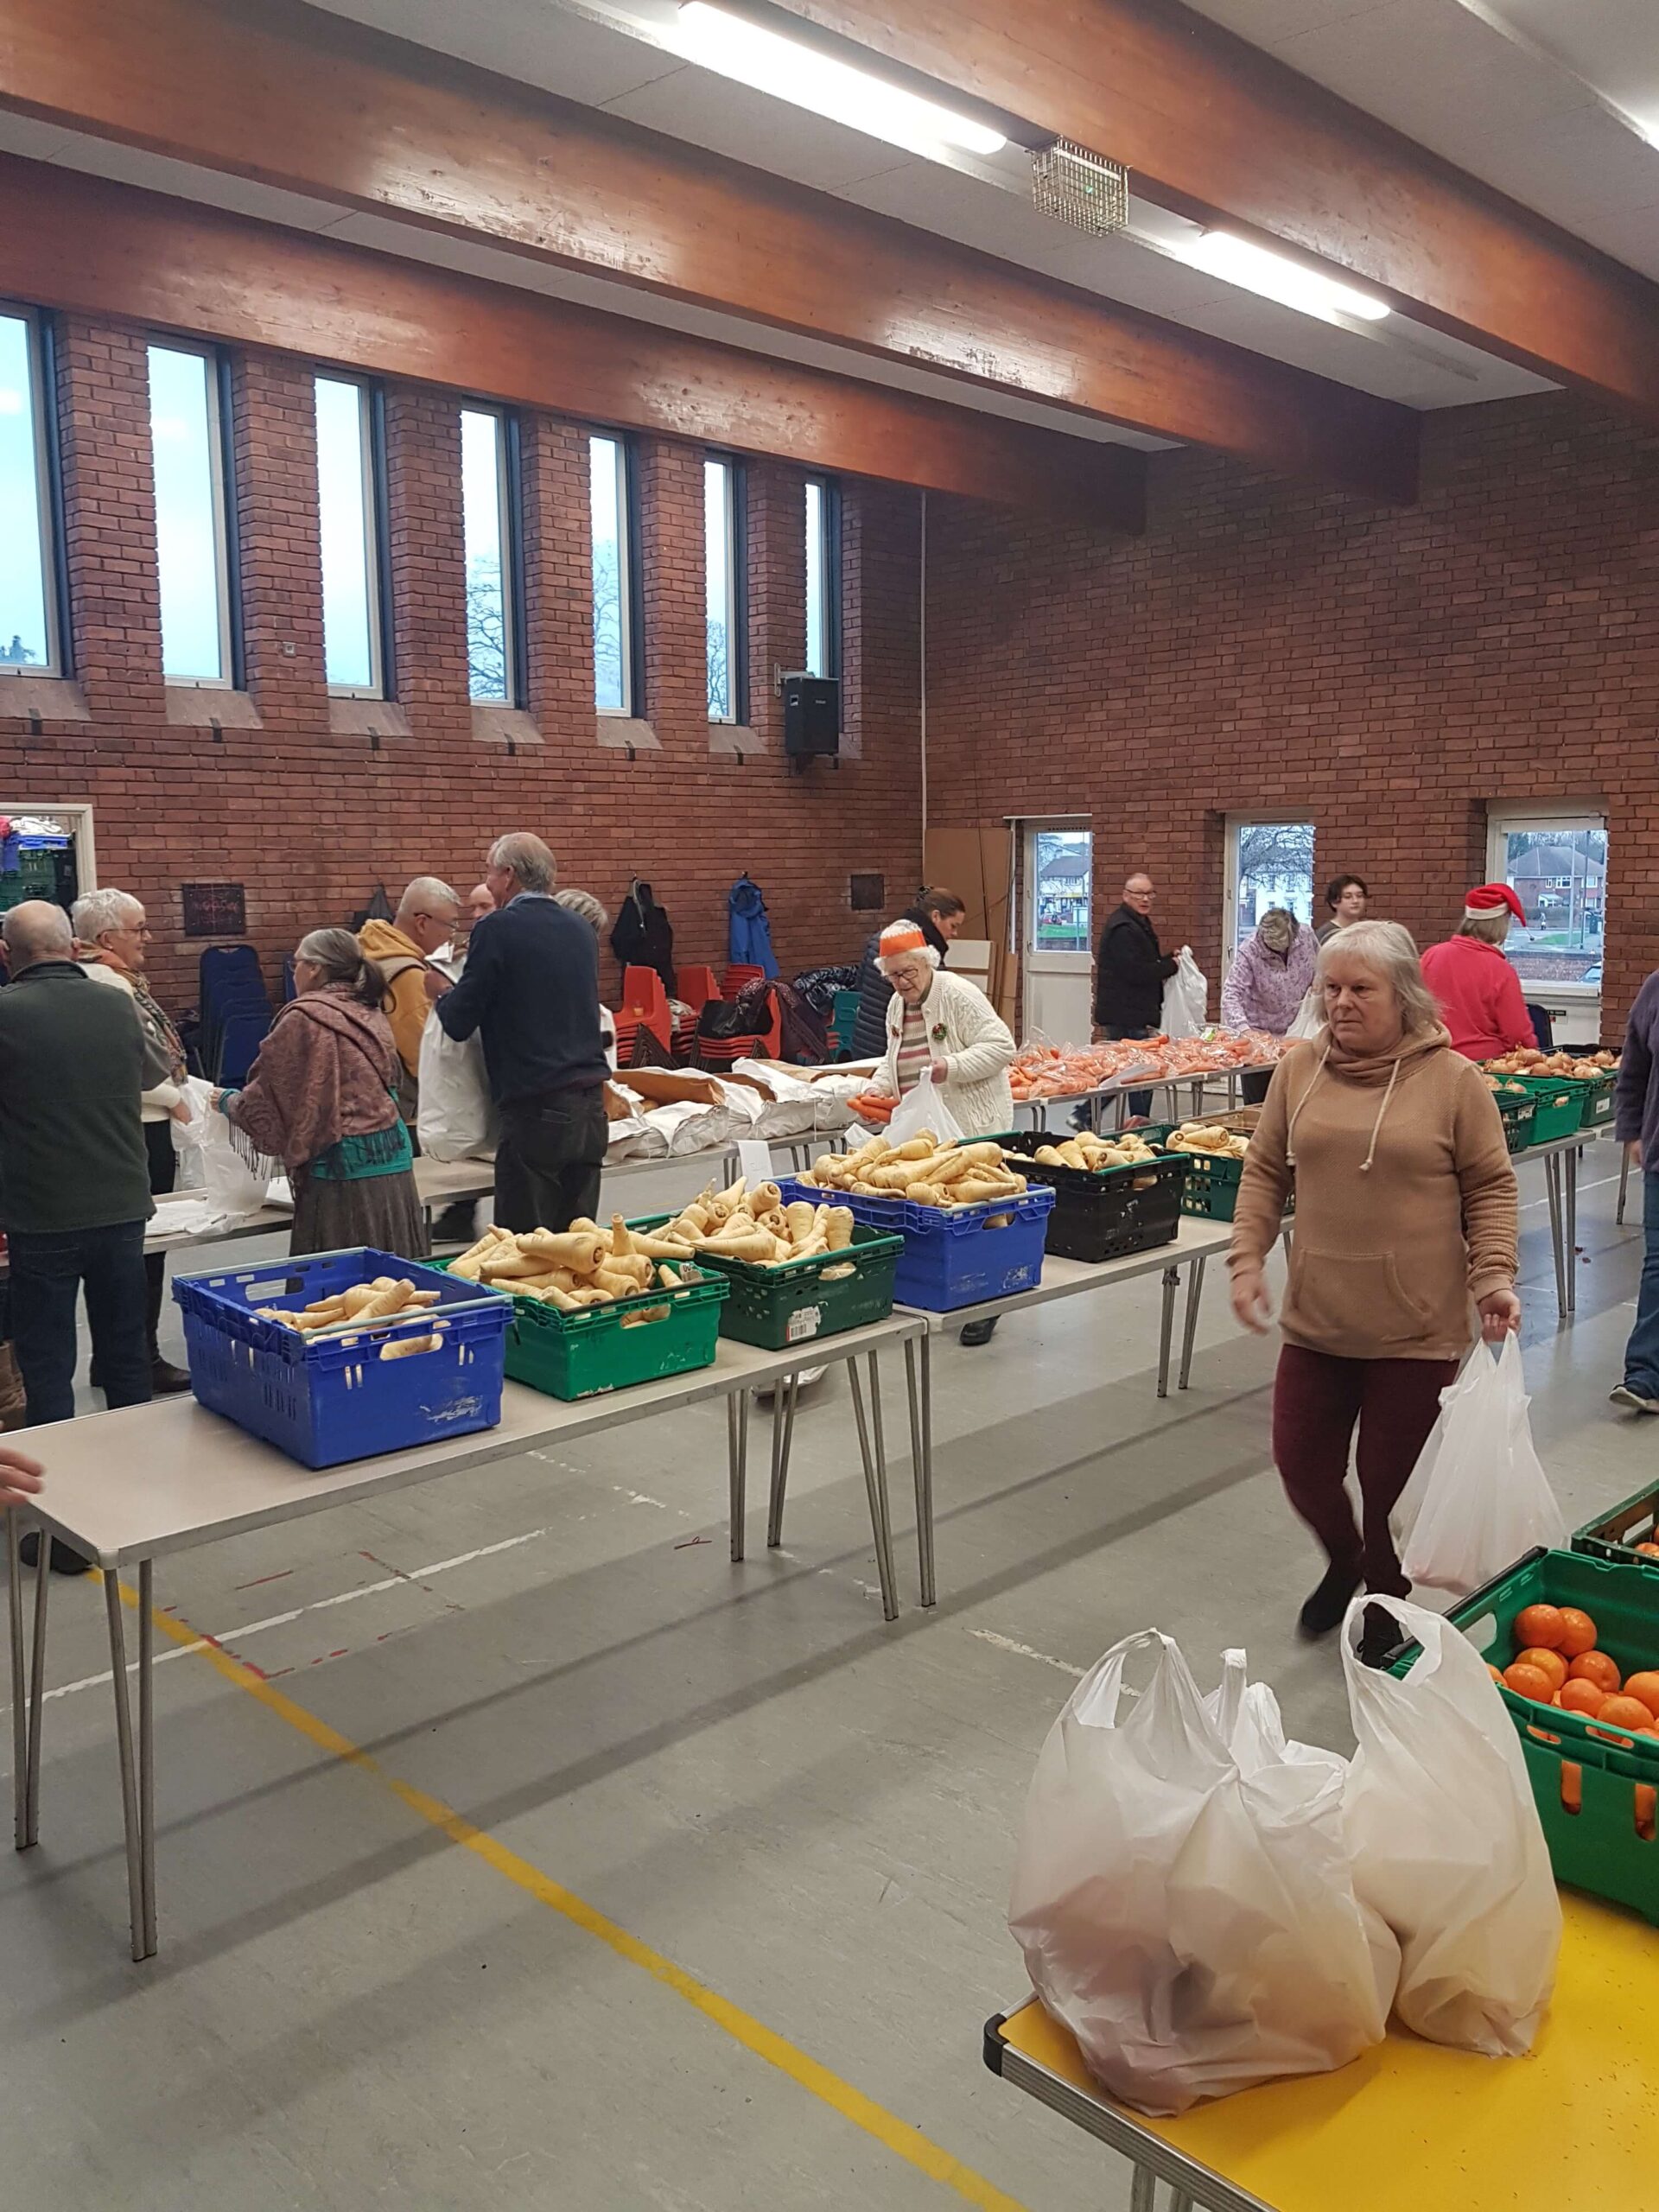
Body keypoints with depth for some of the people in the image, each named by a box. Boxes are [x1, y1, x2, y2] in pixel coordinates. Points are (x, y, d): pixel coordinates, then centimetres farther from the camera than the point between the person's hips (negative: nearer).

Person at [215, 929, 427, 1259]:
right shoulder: (371, 1015, 14)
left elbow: (266, 1101, -2)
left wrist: (228, 1101, 21)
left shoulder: (303, 1018, -7)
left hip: (343, 1170, -7)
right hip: (394, 1161, 7)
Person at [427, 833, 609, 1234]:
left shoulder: (498, 930, -6)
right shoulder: (580, 930, 13)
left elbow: (459, 1024, -6)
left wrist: (442, 992, 18)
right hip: (591, 1107, 7)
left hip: (536, 1111, -6)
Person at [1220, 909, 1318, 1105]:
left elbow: (1316, 972, 14)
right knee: (1257, 1102, 0)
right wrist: (1243, 1028, -42)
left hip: (1293, 1031, 4)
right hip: (1258, 1032, -4)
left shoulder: (1306, 937, -7)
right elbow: (1231, 994, -28)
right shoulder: (1248, 953, -21)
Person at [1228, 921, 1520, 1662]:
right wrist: (1248, 1259, 0)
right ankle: (1343, 1562, 42)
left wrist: (1494, 1275, -10)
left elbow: (1490, 1188, 0)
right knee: (1301, 1465, 9)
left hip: (1417, 1329, -3)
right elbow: (1264, 1171, 9)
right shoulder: (1300, 1071, 3)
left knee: (1389, 1485, 6)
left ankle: (1385, 1608, 32)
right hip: (1316, 1320, 3)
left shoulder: (1452, 1079, -5)